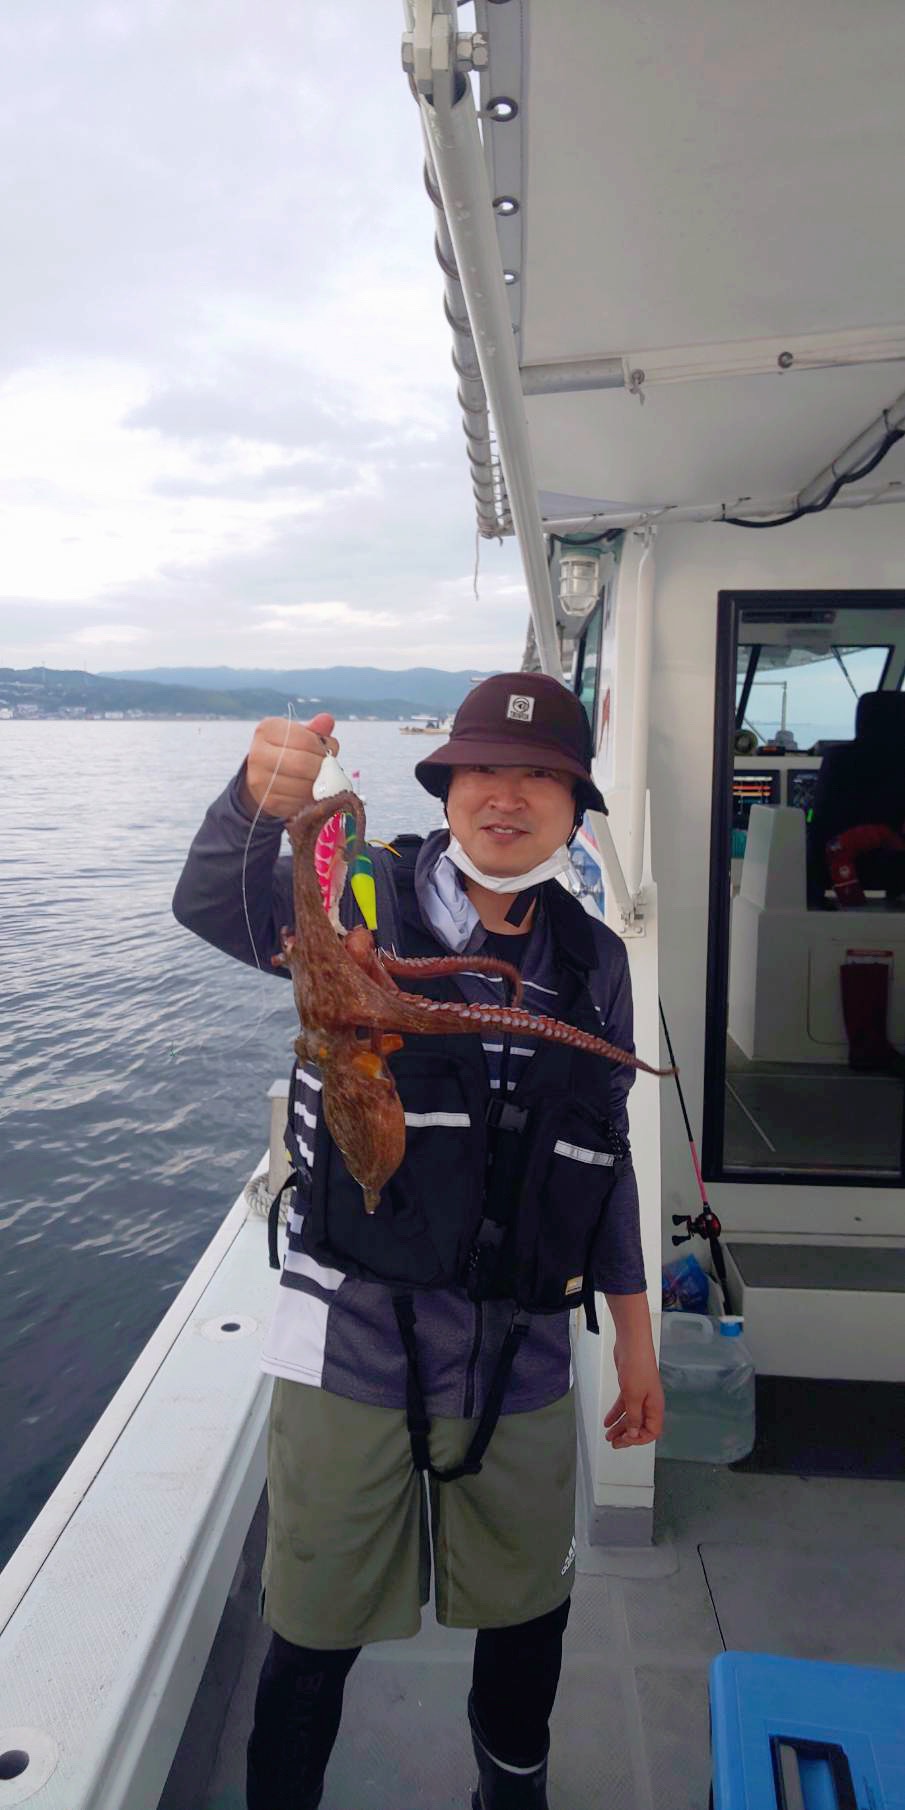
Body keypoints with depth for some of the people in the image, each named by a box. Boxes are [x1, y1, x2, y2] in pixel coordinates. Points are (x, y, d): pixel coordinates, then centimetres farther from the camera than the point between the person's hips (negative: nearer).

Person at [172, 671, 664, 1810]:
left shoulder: (594, 960, 3)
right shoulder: (367, 896, -8)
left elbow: (605, 1161, 10)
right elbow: (215, 907, -27)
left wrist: (634, 1336, 12)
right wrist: (258, 799, -49)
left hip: (520, 1353, 4)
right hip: (355, 1339, -3)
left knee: (528, 1607, 24)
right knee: (317, 1627, 14)